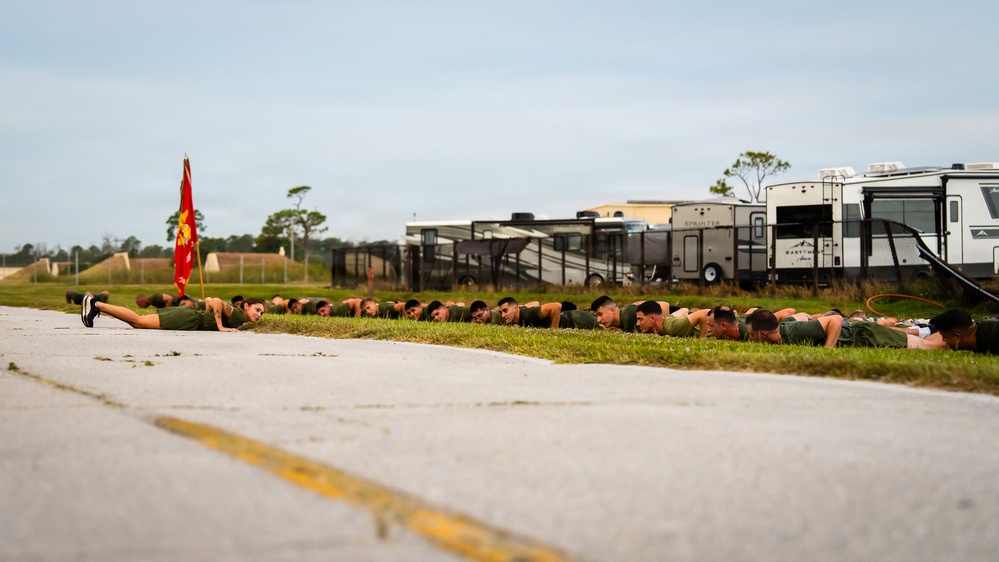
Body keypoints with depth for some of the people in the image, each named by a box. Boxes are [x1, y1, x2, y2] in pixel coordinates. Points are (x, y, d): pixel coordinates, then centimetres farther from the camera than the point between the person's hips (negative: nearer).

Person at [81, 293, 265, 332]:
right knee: (138, 321, -12)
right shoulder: (237, 315, -11)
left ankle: (98, 306, 8)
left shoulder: (235, 316, 18)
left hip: (187, 313, 9)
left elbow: (208, 299, 26)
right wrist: (219, 326, -22)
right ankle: (96, 305, -12)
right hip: (187, 320, -9)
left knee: (138, 323, 9)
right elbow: (217, 301, -27)